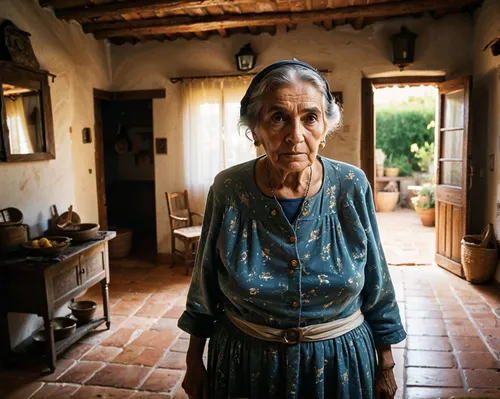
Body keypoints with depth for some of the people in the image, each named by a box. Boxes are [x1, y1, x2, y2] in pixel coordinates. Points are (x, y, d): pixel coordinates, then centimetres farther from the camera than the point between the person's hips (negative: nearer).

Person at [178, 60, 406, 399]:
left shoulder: (352, 187, -14)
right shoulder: (228, 190, -15)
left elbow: (377, 290, -3)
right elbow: (205, 289, -3)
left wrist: (386, 365, 4)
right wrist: (194, 361, 4)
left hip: (341, 363, 1)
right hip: (247, 361, 0)